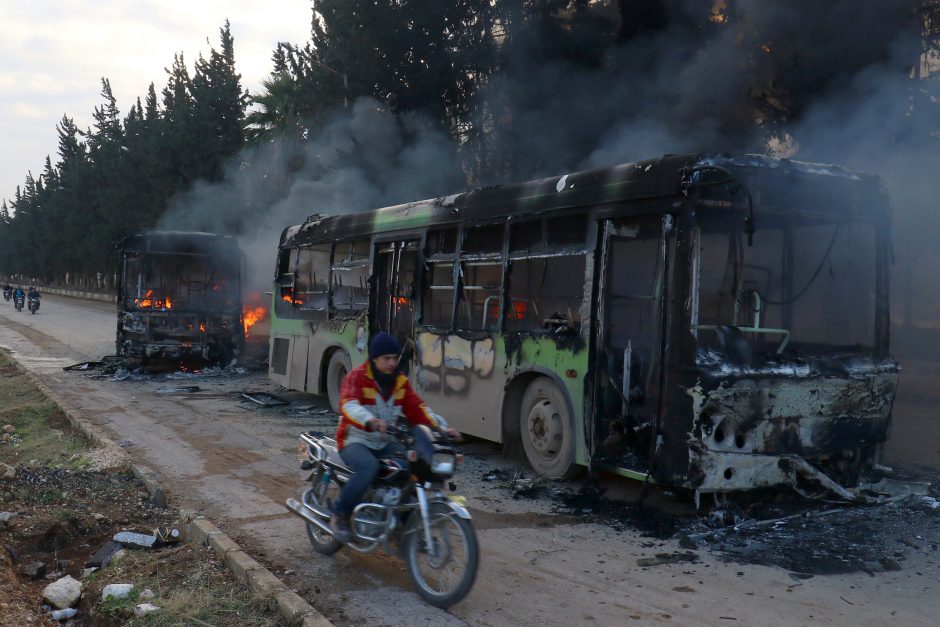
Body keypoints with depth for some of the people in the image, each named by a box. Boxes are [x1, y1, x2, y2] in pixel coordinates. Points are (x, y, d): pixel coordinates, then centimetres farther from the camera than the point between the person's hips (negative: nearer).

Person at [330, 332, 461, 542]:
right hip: (355, 441, -6)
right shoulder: (357, 377, -11)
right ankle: (339, 515, -17)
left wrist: (441, 428, -13)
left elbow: (417, 408, 4)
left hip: (386, 442, 6)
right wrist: (371, 421, -49)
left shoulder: (400, 381, 8)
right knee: (369, 467, -36)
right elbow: (349, 405, -29)